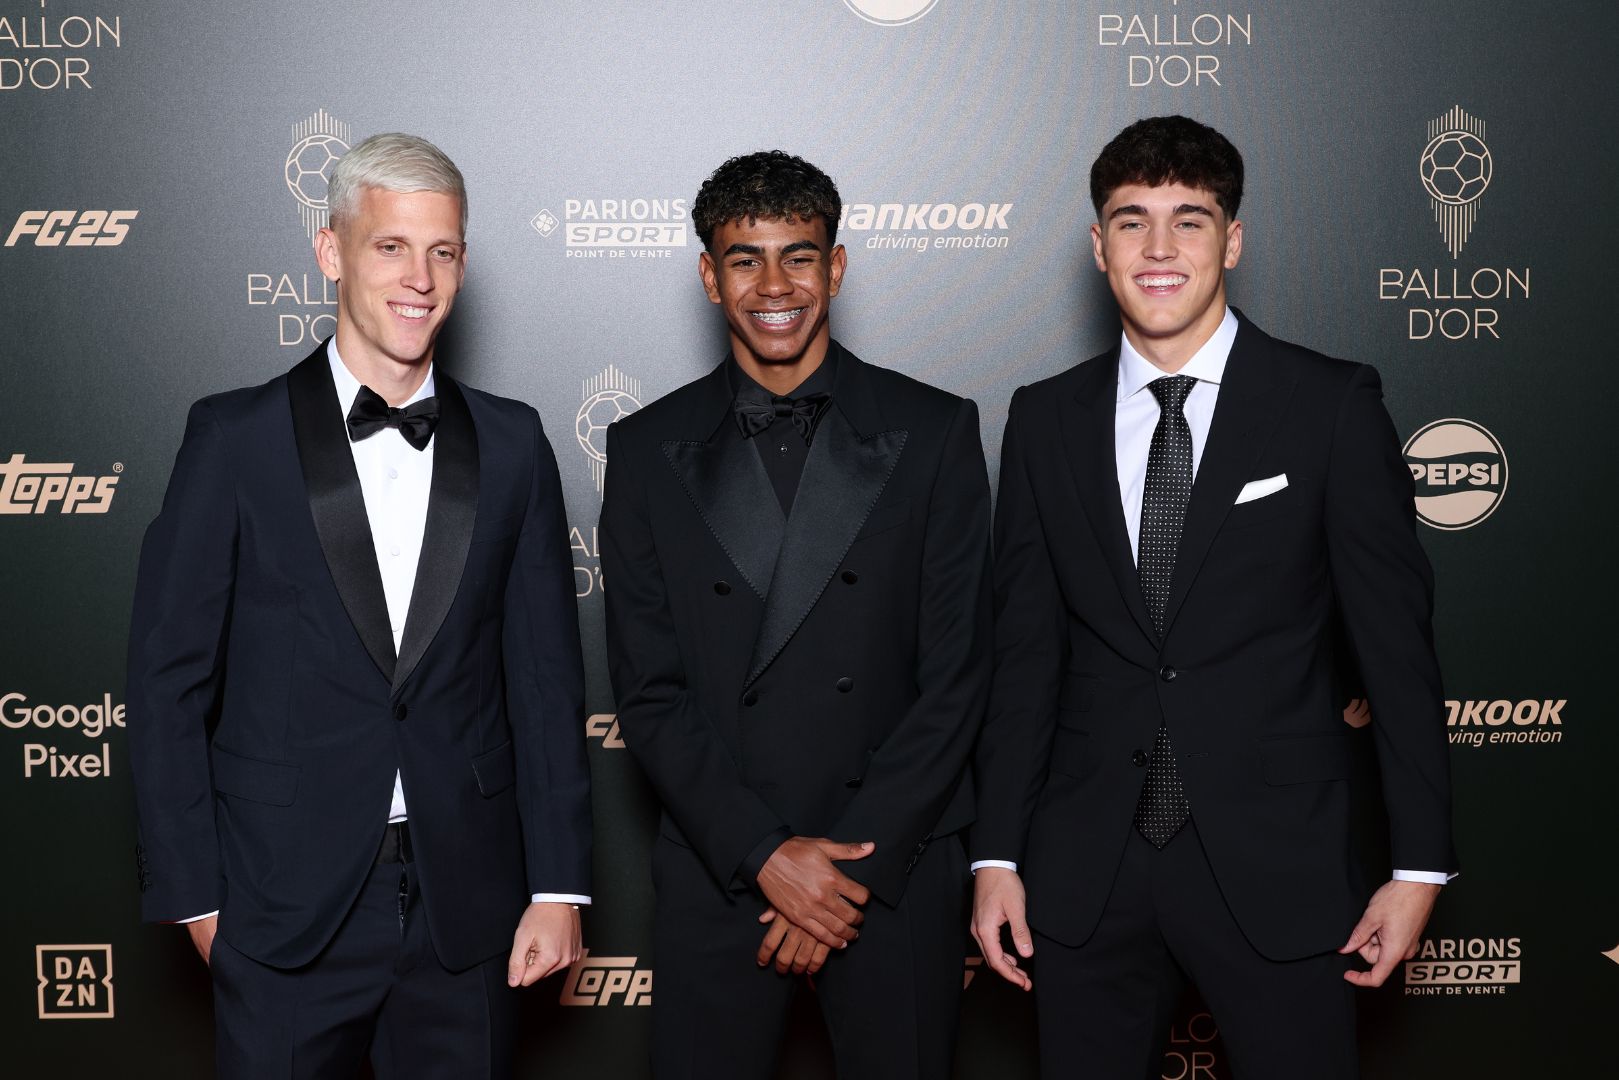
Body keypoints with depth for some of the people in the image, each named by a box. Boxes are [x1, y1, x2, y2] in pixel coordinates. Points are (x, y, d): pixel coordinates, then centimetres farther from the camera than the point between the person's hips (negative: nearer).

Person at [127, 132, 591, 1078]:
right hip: (286, 915, -2)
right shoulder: (237, 438, -3)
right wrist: (194, 893, -4)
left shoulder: (510, 444, 4)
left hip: (469, 915, 2)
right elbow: (170, 680, -1)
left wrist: (558, 887, -1)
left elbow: (545, 678, 4)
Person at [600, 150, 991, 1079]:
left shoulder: (933, 432, -1)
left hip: (897, 864, 0)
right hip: (718, 872, 1)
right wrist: (764, 854, -10)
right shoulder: (650, 449, 3)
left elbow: (956, 675, -4)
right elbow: (648, 688, 0)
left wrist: (860, 862, -10)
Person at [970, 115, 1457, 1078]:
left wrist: (1420, 864, -4)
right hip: (1085, 872, 3)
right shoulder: (1045, 421, 6)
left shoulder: (1333, 406, -3)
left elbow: (1398, 641, -2)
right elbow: (1026, 649, 7)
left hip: (1275, 864, -2)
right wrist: (998, 855, 3)